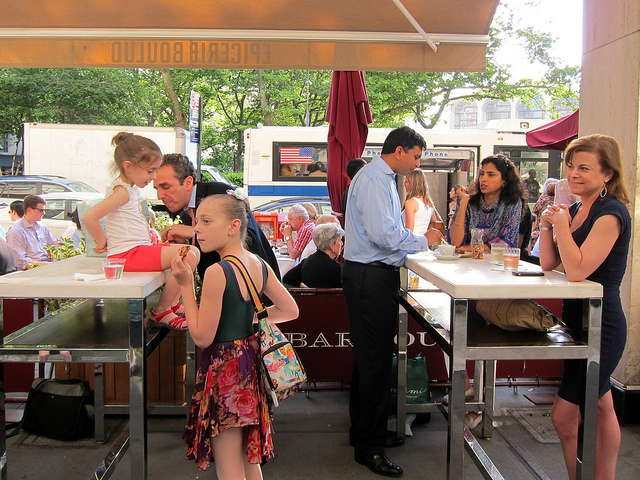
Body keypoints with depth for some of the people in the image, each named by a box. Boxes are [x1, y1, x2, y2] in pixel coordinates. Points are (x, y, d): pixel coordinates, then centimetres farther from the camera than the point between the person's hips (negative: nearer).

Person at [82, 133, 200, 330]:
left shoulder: (131, 188, 16)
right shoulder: (121, 191, -14)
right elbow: (89, 217, -25)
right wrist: (102, 243, -12)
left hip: (140, 249, 10)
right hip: (127, 254, -10)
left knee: (193, 252, 12)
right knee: (187, 257, -22)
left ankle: (172, 303, 13)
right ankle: (160, 312, -10)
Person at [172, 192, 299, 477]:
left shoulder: (216, 272, -20)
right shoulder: (261, 266, 2)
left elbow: (202, 337, -16)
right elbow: (290, 310, 11)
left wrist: (186, 285, -13)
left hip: (224, 367, -8)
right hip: (252, 360, 8)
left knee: (228, 468, 6)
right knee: (250, 461, 22)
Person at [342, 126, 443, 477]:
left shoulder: (383, 178, 19)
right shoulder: (373, 179, -14)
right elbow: (384, 235, -23)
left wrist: (415, 238, 14)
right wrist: (423, 240, -10)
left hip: (376, 275, 11)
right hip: (370, 278, -11)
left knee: (370, 356, 17)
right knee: (375, 360, -5)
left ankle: (365, 432, 31)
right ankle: (369, 447, 6)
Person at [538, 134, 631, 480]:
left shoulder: (611, 214, -17)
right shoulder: (577, 209, 9)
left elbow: (577, 270, -25)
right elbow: (548, 264, 9)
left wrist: (562, 222, -19)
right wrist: (547, 224, -4)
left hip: (602, 327, -9)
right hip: (579, 321, 9)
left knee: (564, 415, -4)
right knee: (599, 407, 19)